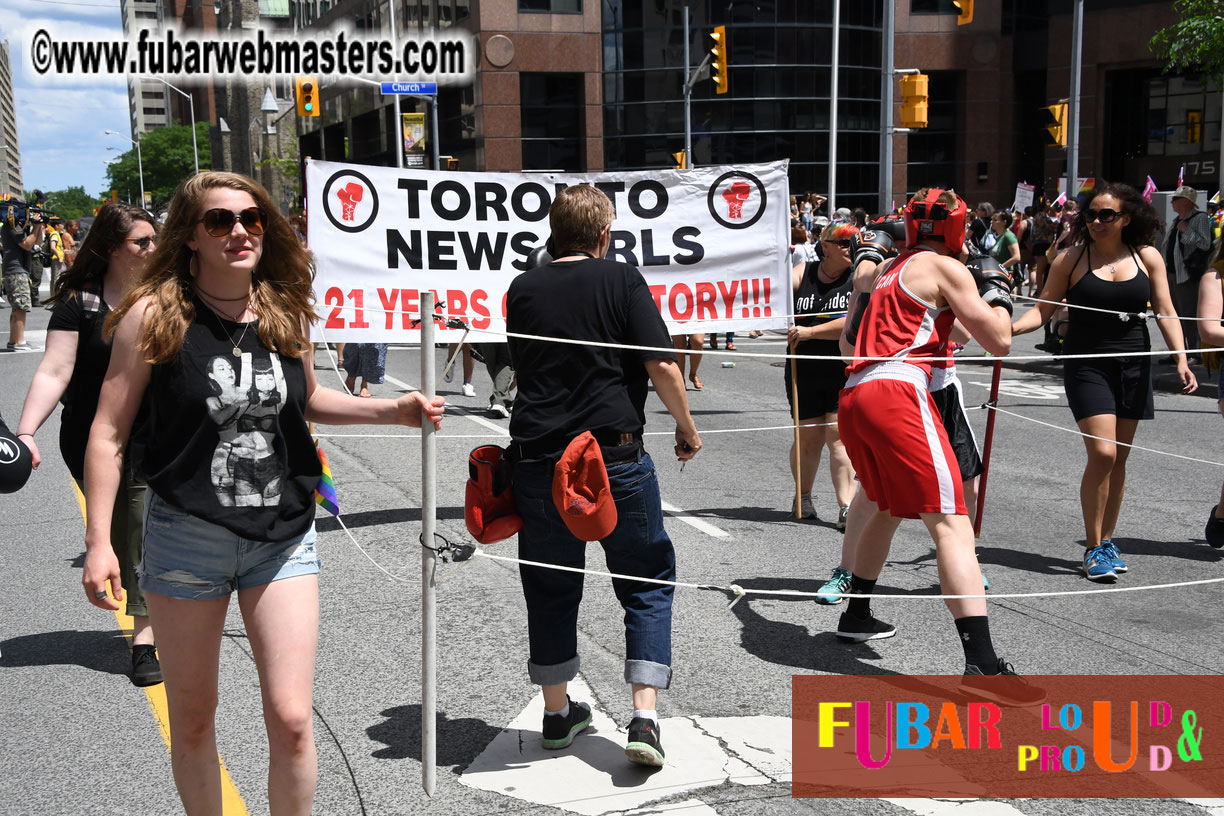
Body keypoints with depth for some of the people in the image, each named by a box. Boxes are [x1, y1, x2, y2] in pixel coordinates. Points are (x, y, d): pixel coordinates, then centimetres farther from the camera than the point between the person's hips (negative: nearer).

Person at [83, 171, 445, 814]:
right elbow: (109, 430, -6)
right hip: (186, 536, -2)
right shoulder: (156, 313, -8)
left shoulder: (287, 312, 3)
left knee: (291, 719, -3)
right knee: (192, 719, 12)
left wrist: (393, 411, 7)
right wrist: (99, 542, -11)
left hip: (283, 538, 2)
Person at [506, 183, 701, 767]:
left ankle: (557, 712, 27)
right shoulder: (622, 281, -3)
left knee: (550, 587, 16)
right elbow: (662, 366, -10)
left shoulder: (522, 289, 7)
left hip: (538, 455, 3)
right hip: (615, 454, -3)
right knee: (646, 582, 10)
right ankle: (644, 715, 1)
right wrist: (687, 428, 3)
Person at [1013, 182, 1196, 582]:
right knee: (1102, 453, -14)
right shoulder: (1070, 260, -2)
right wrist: (1009, 327, -20)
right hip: (1087, 366, -3)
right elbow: (1042, 309, -1)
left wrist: (1181, 359, -9)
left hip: (1134, 366, 3)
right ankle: (1093, 548, -1)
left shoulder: (1147, 257, 3)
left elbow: (1166, 312, 3)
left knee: (1118, 459, 9)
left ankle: (1107, 540, 23)